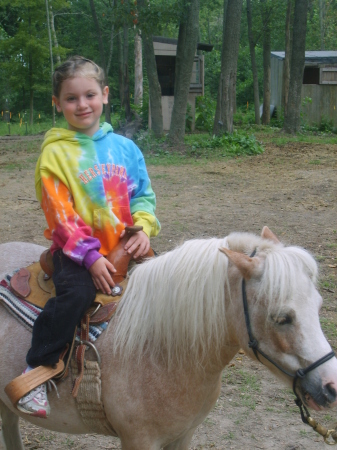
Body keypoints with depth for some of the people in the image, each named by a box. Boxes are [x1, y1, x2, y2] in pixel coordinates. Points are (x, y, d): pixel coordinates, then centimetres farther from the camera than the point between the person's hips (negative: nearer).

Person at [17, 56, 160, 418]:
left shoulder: (124, 148, 8)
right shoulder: (55, 153, -4)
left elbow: (143, 195, 13)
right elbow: (61, 215, -10)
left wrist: (143, 228, -7)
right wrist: (90, 256, -18)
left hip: (122, 247, 5)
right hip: (75, 250, -4)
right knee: (76, 294, -30)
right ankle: (35, 371, -13)